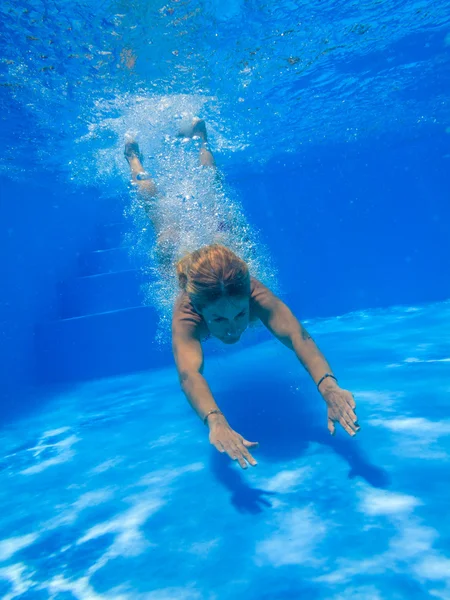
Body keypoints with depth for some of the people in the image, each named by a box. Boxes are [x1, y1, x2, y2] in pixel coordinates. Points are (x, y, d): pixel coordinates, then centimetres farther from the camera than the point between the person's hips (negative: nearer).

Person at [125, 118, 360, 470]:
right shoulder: (186, 316, -47)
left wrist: (329, 387, -74)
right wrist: (216, 422, -78)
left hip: (217, 238, 1)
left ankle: (198, 135, 56)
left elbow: (297, 336, -58)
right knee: (154, 201, 32)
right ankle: (134, 155, 56)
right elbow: (189, 374, -59)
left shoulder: (257, 296, -46)